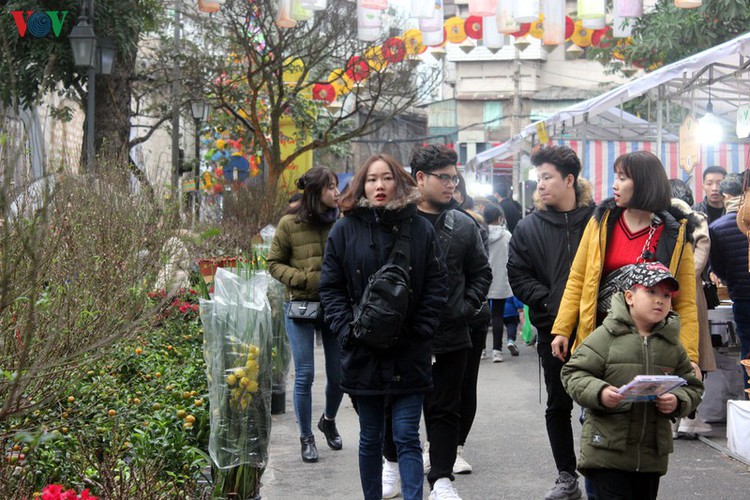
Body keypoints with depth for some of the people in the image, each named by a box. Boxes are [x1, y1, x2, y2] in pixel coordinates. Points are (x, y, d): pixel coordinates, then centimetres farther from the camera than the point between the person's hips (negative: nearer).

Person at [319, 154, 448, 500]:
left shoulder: (420, 229, 2)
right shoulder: (345, 231, 2)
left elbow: (436, 287, 2)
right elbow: (331, 288, 3)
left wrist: (419, 330, -8)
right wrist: (348, 331, -8)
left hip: (409, 355, -1)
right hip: (363, 355, 1)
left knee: (407, 439, -3)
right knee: (370, 440, 11)